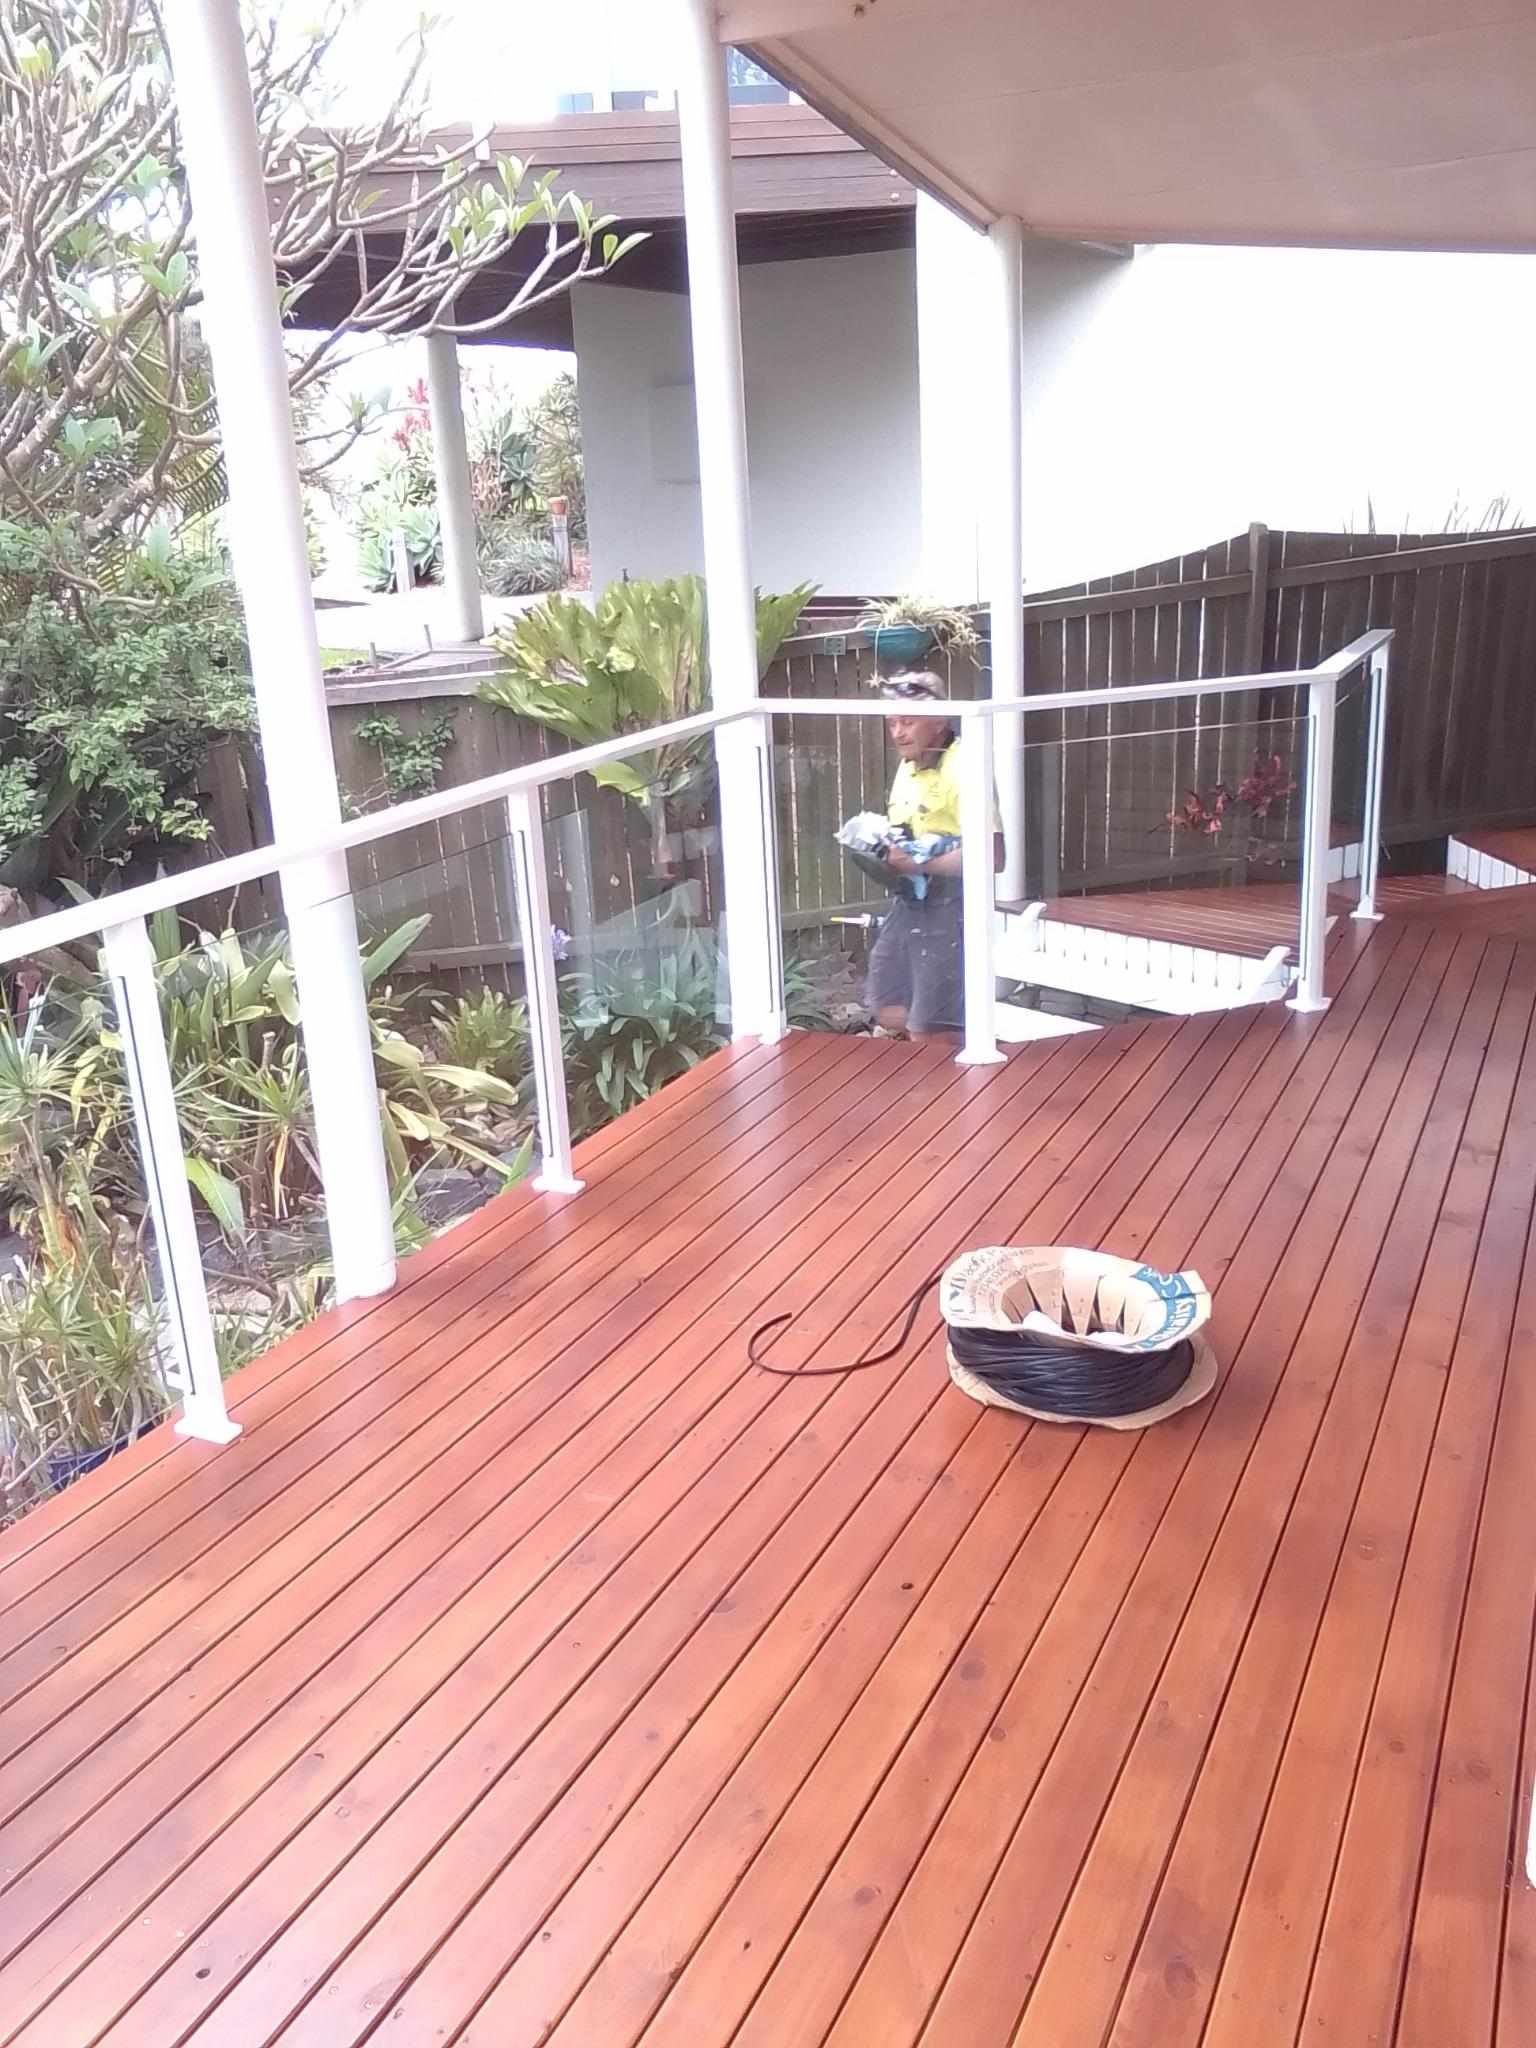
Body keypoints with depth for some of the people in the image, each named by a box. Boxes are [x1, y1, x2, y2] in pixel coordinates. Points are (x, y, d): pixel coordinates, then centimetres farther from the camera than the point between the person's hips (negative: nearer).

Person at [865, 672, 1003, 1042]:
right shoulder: (908, 766, 8)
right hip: (909, 903, 9)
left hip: (950, 908, -9)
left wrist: (919, 864, -24)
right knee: (888, 1010, 18)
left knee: (927, 1031, -2)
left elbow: (991, 857, -28)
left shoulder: (963, 770, -21)